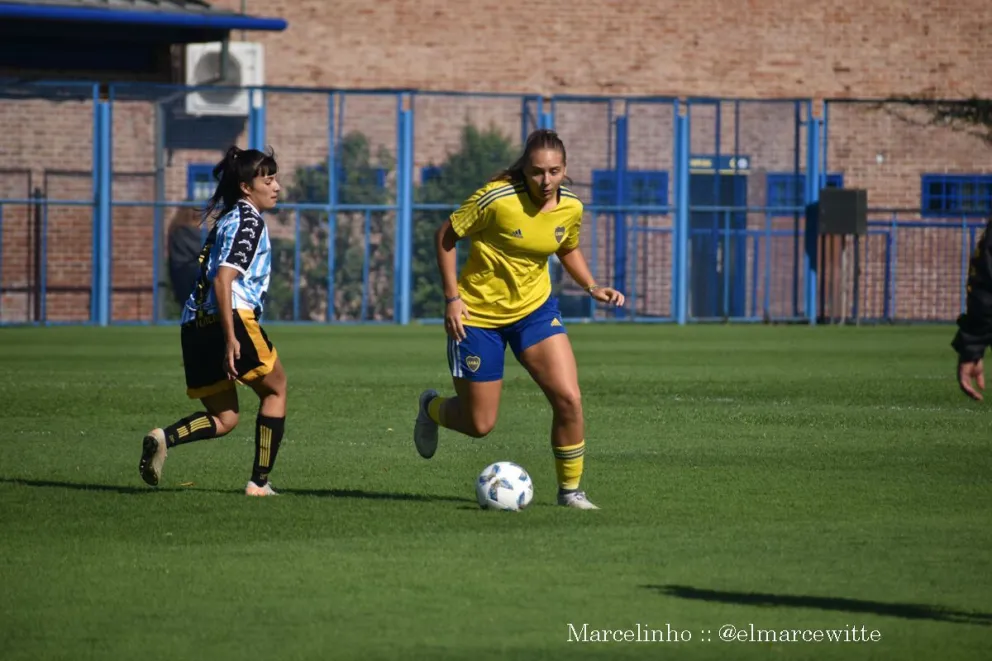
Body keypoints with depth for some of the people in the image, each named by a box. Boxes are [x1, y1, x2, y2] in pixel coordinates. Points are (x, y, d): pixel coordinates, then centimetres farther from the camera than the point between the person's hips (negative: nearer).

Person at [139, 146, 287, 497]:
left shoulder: (226, 218, 24)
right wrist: (230, 338, -23)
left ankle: (164, 437, -16)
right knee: (275, 390, 14)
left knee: (224, 418, 13)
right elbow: (223, 279, -17)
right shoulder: (249, 221, -4)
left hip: (194, 324, 8)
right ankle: (260, 481, 11)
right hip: (230, 319, -8)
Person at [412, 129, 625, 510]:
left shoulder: (571, 208, -6)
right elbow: (446, 235, -12)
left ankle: (570, 489, 4)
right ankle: (432, 408, 41)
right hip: (478, 313, -4)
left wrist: (591, 286, -1)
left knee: (569, 399, -14)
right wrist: (452, 297, -16)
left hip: (535, 309, 4)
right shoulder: (497, 199, -23)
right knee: (479, 425, 5)